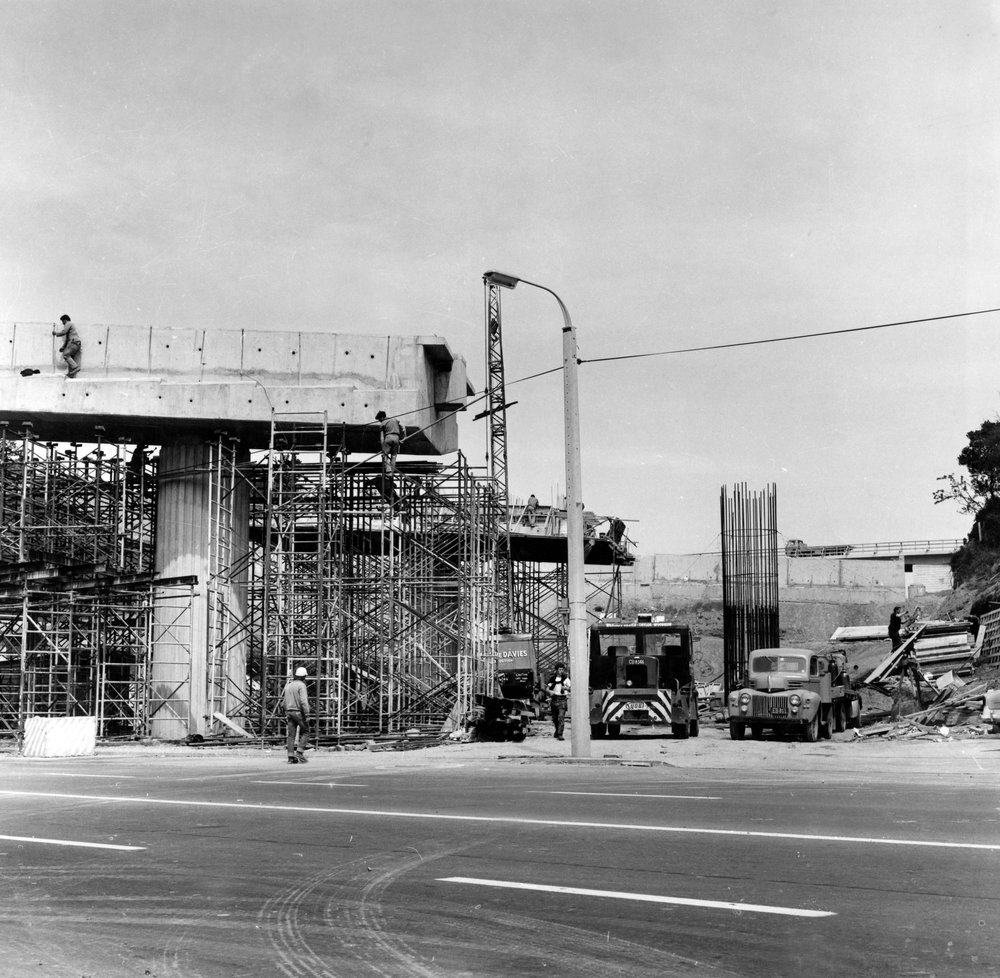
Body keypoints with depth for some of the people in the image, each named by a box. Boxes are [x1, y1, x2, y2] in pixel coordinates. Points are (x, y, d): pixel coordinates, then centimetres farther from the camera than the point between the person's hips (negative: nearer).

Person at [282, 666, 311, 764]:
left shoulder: (288, 685, 11)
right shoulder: (301, 685, -12)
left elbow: (283, 697, 18)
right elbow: (303, 701, -20)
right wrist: (307, 715, -19)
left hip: (289, 711, 6)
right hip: (299, 712, -6)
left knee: (291, 734, 5)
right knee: (305, 732, 6)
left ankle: (291, 756, 1)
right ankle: (299, 752, -7)